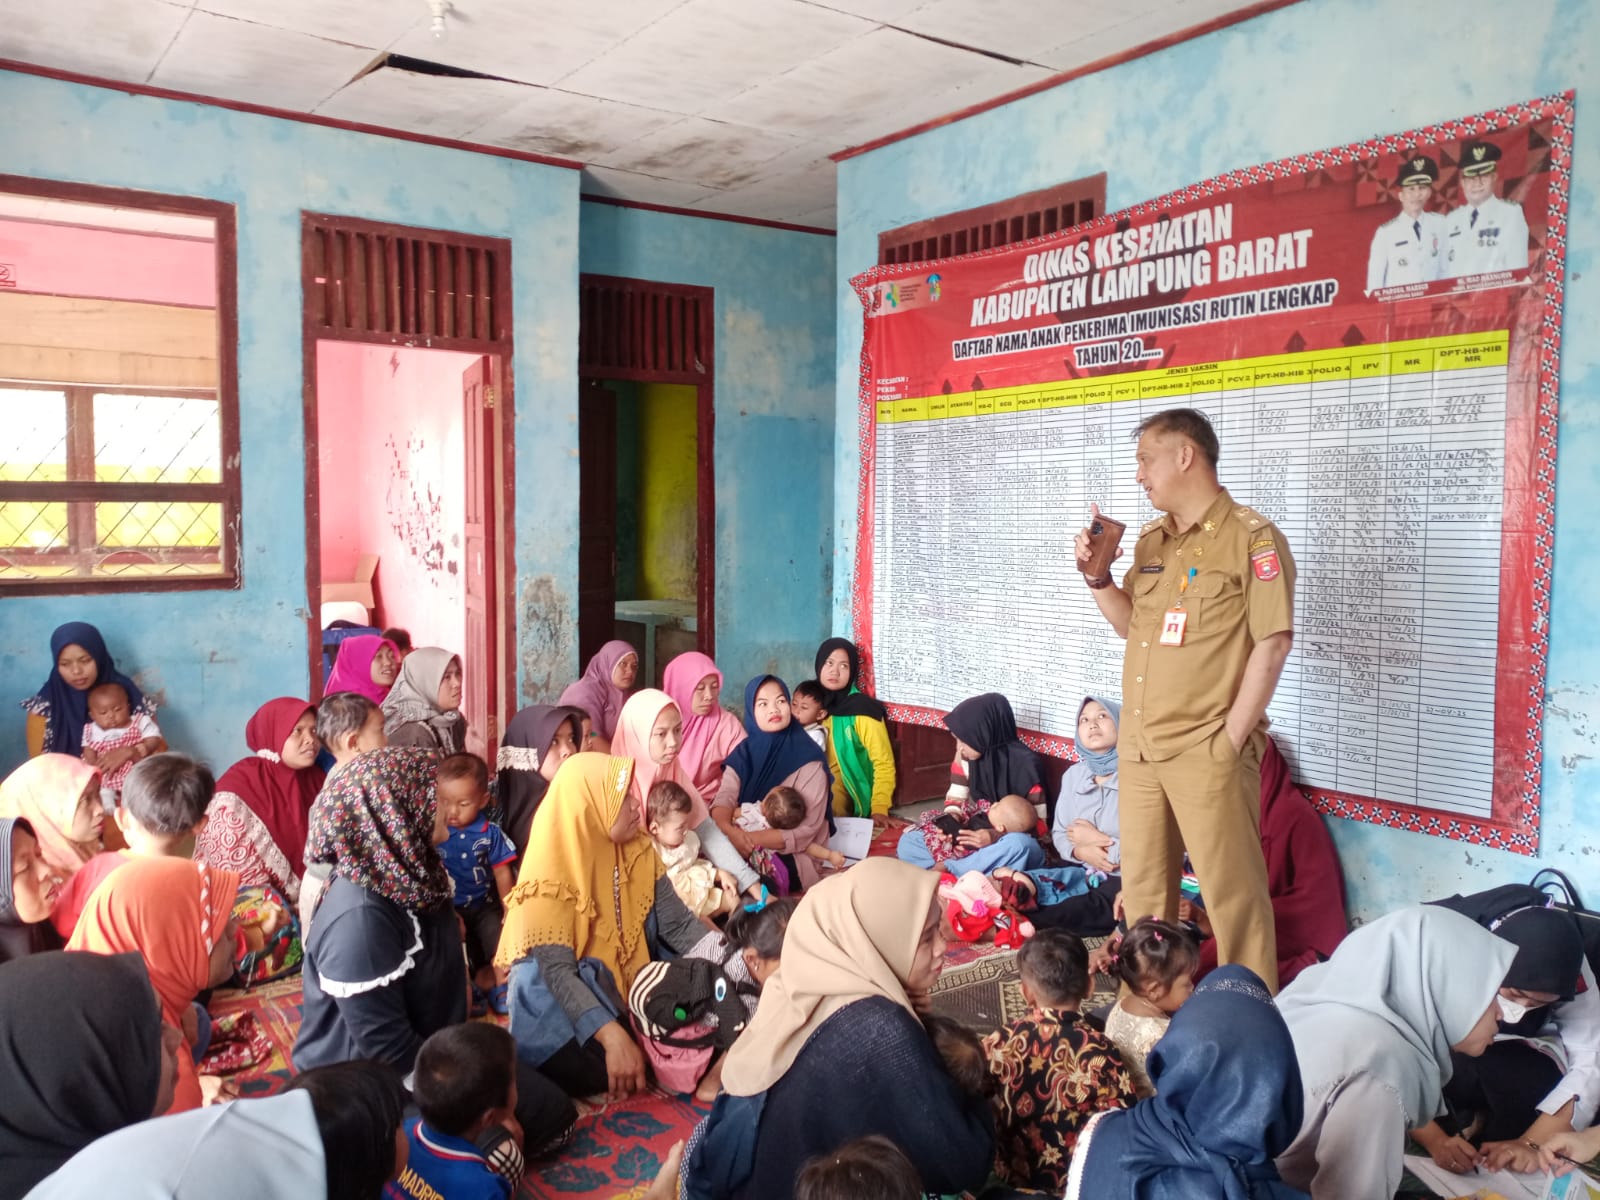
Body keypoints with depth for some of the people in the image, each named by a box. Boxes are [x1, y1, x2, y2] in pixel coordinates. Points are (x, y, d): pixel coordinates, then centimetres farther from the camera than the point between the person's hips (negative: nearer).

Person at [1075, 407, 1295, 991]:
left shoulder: (1249, 536, -10)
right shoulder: (1152, 538, 12)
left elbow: (1273, 642, -14)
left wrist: (1233, 737, -15)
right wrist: (1096, 573, 3)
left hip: (1207, 749, -7)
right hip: (1137, 744, 7)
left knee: (1231, 891, 1)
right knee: (1142, 884, 16)